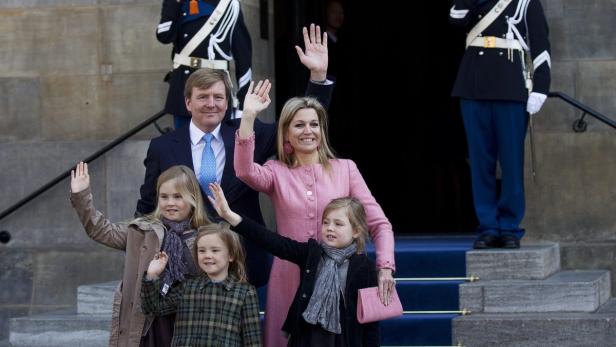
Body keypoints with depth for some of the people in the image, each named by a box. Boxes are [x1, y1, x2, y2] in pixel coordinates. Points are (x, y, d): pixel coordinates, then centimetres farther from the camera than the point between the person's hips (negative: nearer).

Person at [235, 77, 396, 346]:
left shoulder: (345, 168, 5)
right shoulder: (276, 172, 5)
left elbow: (379, 223, 2)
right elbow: (244, 171, -18)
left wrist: (385, 267, -14)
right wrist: (249, 117, -23)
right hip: (290, 281, 0)